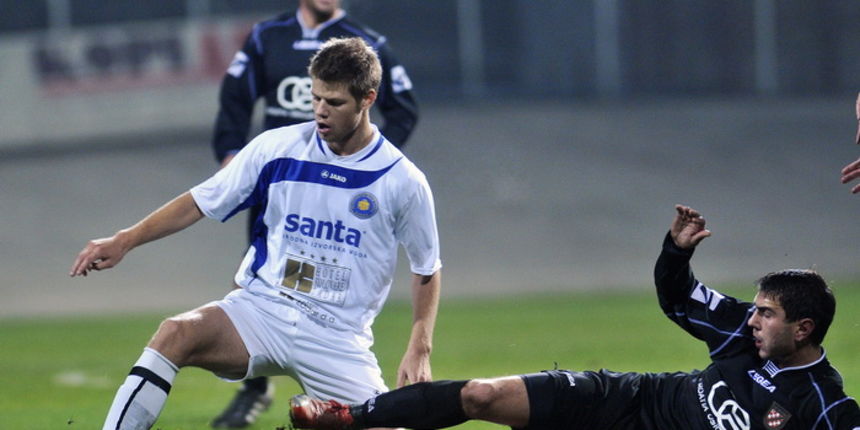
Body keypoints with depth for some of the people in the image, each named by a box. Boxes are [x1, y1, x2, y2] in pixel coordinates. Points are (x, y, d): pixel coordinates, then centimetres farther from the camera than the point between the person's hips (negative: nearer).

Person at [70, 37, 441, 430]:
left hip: (338, 338, 0)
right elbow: (200, 203, 6)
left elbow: (427, 269, 9)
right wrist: (124, 241, -4)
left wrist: (419, 350, 1)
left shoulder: (403, 181, -3)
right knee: (175, 333, -29)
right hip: (261, 309, 0)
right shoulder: (276, 148, 0)